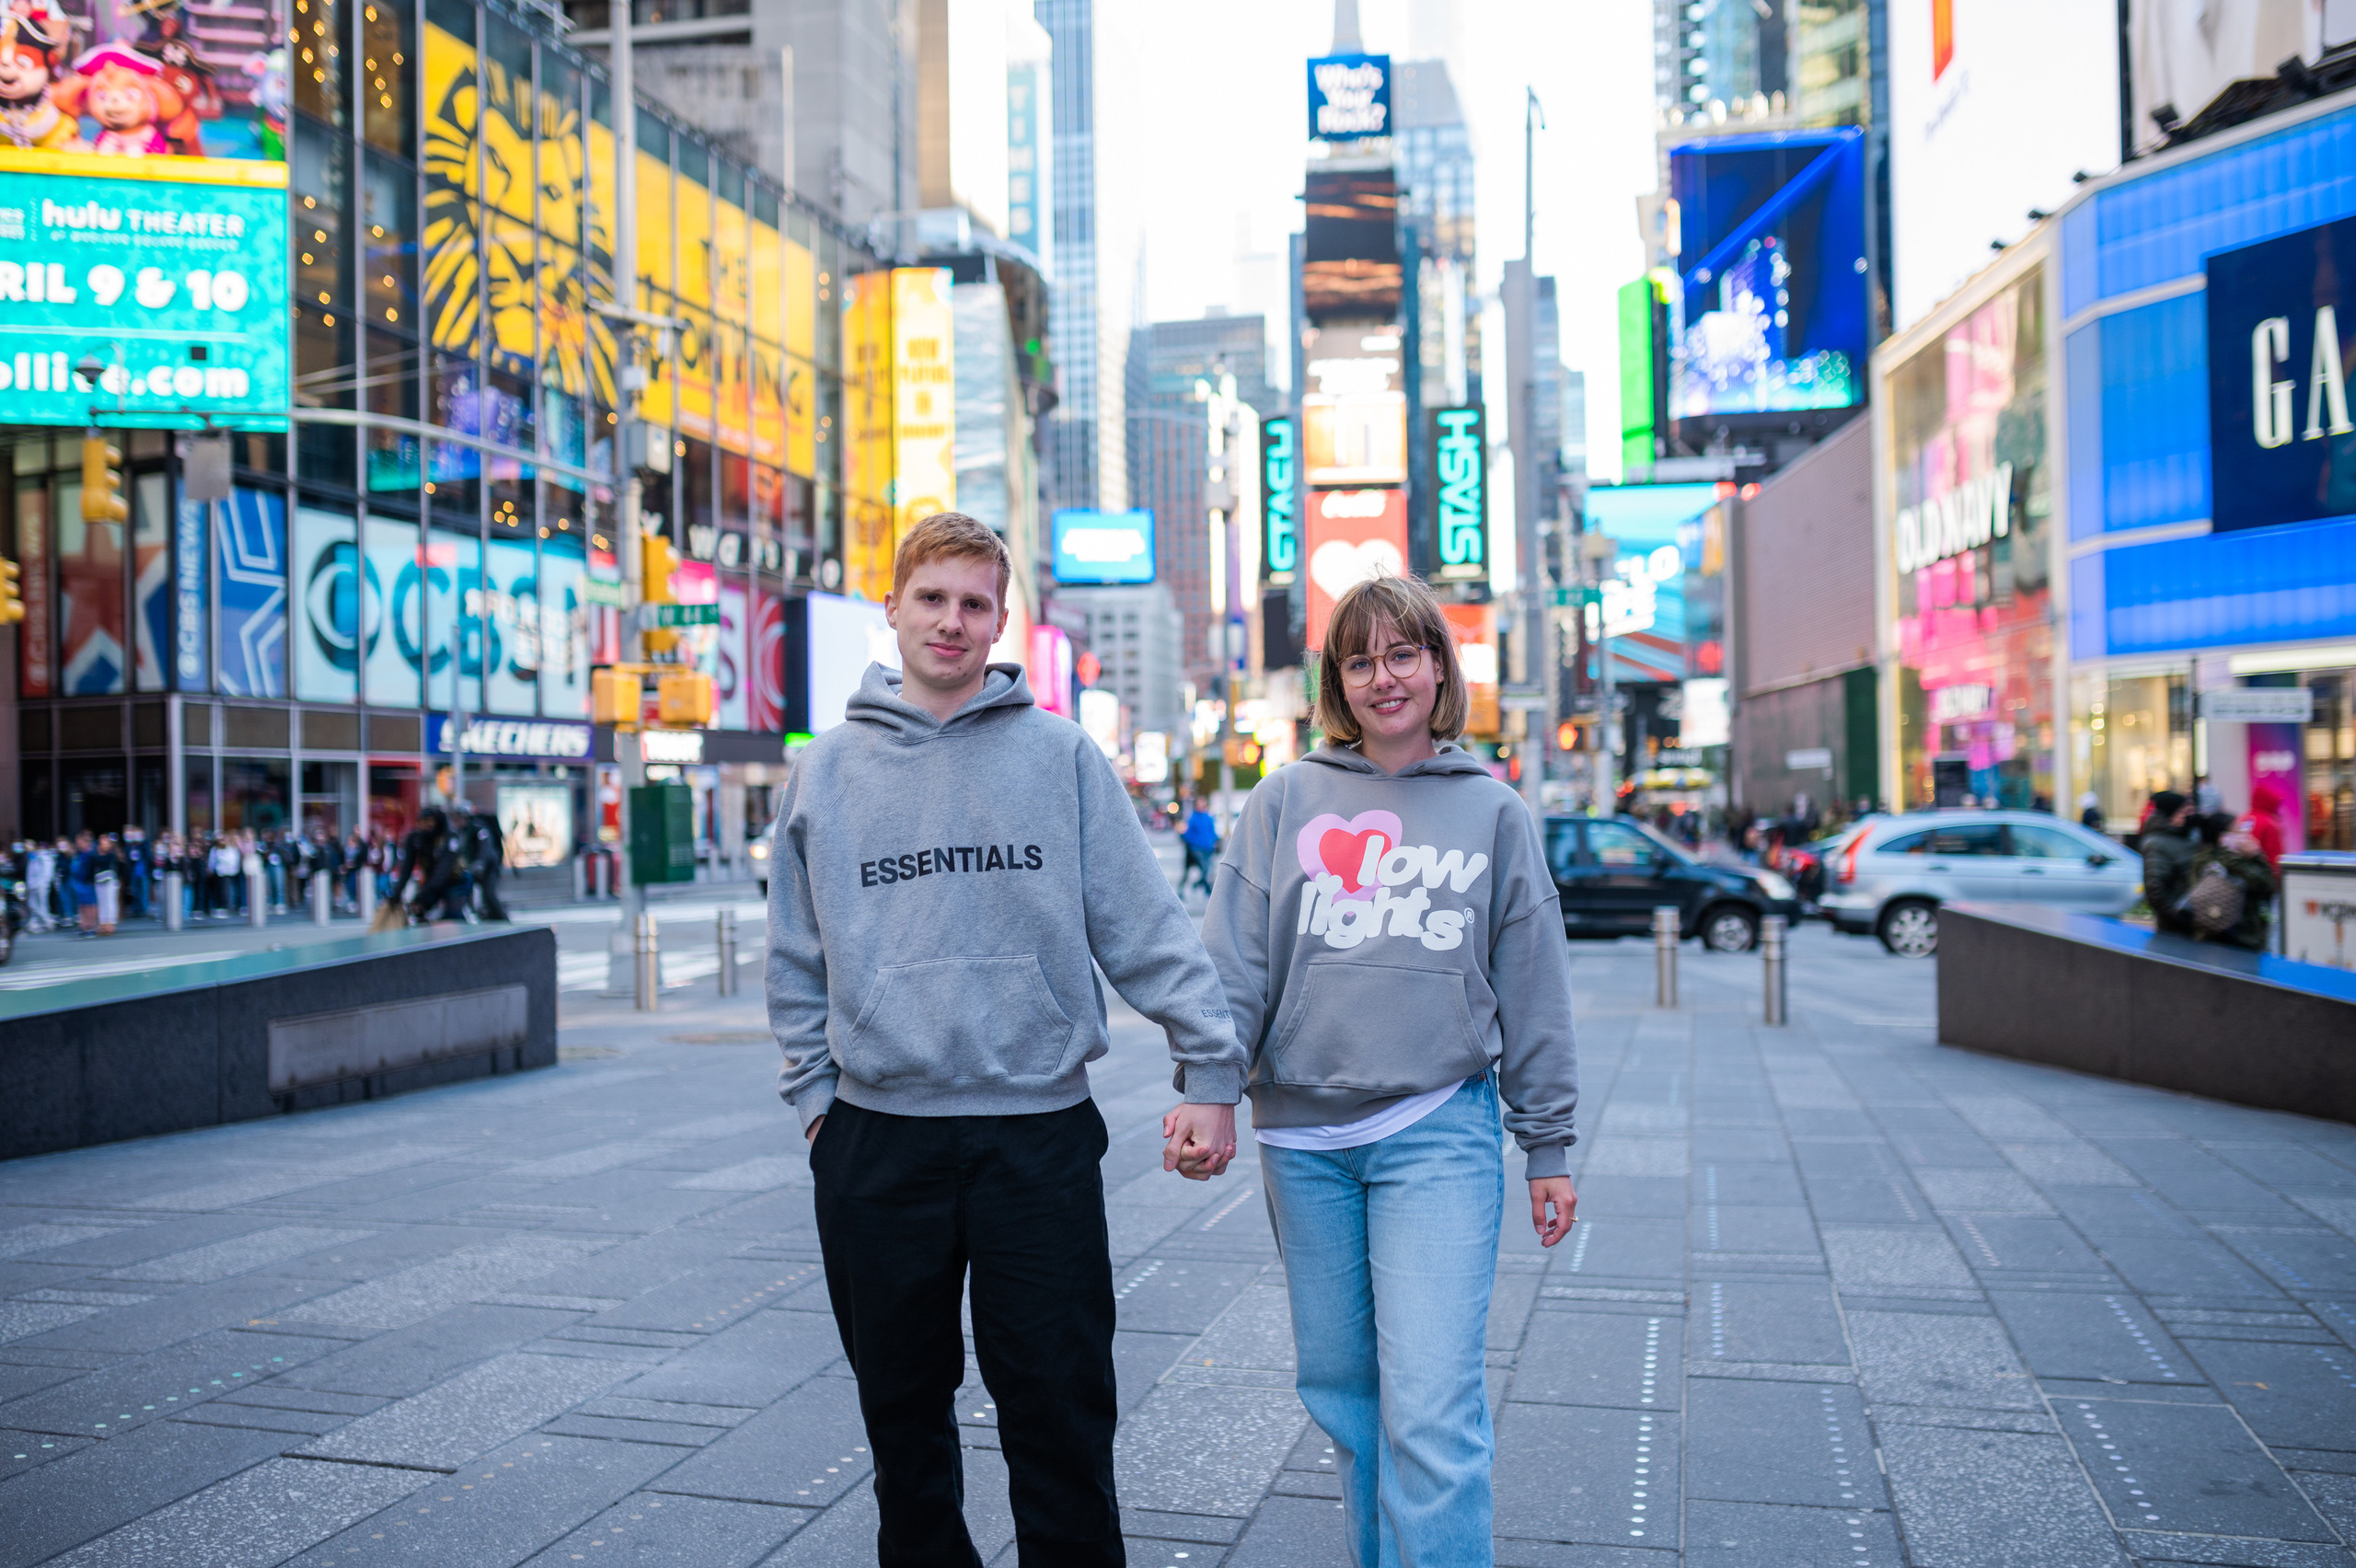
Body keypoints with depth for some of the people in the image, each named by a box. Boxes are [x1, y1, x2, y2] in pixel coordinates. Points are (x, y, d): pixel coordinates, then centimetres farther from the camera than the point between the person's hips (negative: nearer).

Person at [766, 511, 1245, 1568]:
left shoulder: (1060, 753, 1)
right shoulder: (827, 769, 7)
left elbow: (1147, 925, -2)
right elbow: (796, 959, 12)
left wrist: (1210, 1068, -8)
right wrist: (813, 1095, 5)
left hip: (1040, 1132, -2)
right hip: (877, 1142, 2)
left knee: (1060, 1411, 5)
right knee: (903, 1407, 15)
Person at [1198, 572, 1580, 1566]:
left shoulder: (1492, 811, 6)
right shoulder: (1285, 802, 6)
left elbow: (1534, 990, 8)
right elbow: (1233, 961, 2)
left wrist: (1548, 1145, 8)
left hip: (1439, 1130, -2)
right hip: (1302, 1137, 2)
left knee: (1432, 1405, -10)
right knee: (1341, 1390, 13)